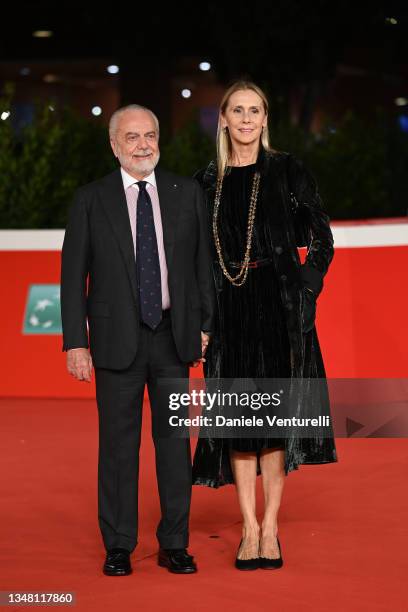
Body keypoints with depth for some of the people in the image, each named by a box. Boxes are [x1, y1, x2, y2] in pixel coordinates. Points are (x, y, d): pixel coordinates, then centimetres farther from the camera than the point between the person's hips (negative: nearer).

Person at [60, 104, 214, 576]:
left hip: (174, 336, 2)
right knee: (118, 444, 4)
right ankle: (118, 546, 15)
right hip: (117, 338, -1)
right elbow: (73, 276, 0)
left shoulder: (187, 193, 6)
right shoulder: (91, 200, 1)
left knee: (175, 440, 6)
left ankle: (174, 545, 16)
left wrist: (205, 324, 3)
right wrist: (75, 342, -6)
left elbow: (203, 262, 9)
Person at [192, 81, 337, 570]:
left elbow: (321, 240, 3)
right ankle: (249, 528, 9)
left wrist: (304, 291, -7)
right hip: (228, 308, 2)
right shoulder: (207, 181, 10)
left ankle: (270, 528, 4)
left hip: (279, 304, -2)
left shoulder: (287, 172, 3)